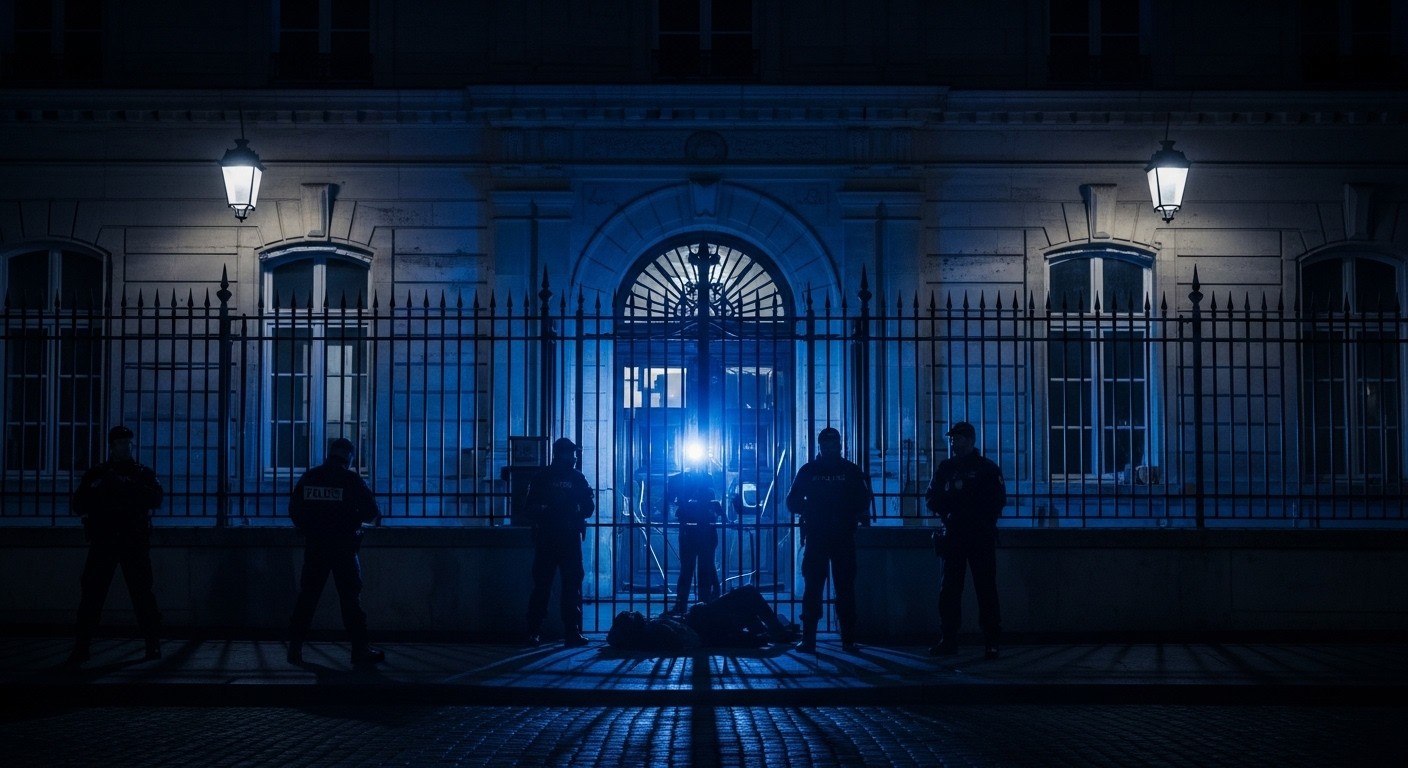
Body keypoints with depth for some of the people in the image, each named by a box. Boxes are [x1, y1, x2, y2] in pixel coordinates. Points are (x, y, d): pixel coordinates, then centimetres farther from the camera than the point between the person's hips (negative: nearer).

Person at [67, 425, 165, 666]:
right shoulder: (95, 474, 13)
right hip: (102, 542, 1)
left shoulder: (143, 473, 11)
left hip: (135, 543, -1)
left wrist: (128, 486, -17)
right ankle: (82, 645, -2)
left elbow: (156, 499, -6)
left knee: (142, 593, -3)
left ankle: (153, 644, 5)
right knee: (91, 592, -5)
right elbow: (78, 505, 7)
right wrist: (96, 489, -11)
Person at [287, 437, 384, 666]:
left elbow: (294, 509, 10)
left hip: (314, 546, 4)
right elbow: (371, 512, -8)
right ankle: (360, 650, -1)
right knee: (350, 598, 0)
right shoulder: (352, 479, -7)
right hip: (343, 547, -4)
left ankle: (295, 647, 7)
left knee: (307, 596, 8)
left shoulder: (309, 477, 5)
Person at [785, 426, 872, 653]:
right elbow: (793, 501, 9)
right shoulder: (808, 470, 8)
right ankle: (808, 639, -1)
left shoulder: (851, 471, 9)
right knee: (812, 587, -2)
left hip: (844, 538, 1)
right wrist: (809, 510, -6)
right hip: (815, 537, -1)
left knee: (845, 588, 1)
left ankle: (849, 640, 3)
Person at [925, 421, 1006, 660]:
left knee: (986, 588, -4)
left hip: (981, 536, -4)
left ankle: (991, 642, -1)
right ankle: (948, 640, 6)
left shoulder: (987, 468, 2)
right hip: (953, 535, 4)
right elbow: (931, 499, 12)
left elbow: (997, 501, -5)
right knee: (949, 588, 2)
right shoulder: (945, 467, 14)